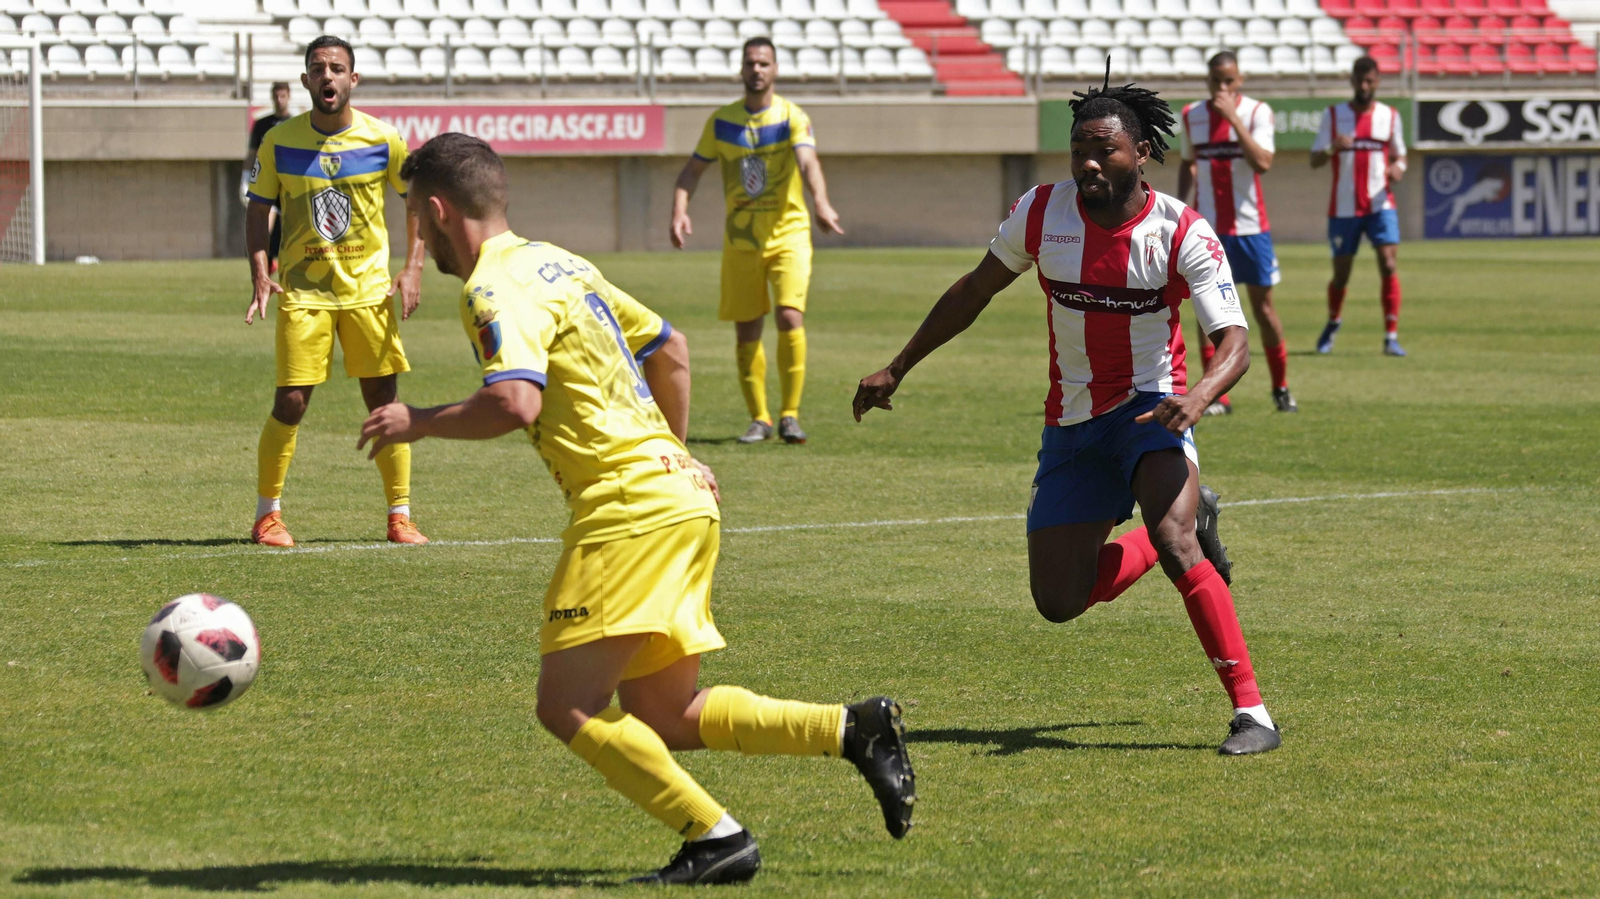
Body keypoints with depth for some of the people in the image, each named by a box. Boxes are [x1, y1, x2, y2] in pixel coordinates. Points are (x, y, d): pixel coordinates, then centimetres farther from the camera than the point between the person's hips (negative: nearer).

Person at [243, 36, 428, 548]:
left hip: (369, 289, 1)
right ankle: (267, 515, 9)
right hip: (302, 291, -1)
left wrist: (413, 269, -3)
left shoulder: (382, 141, -3)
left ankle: (400, 516, 10)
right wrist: (260, 275, -8)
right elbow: (259, 209, 5)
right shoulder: (280, 142, -3)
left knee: (384, 400, 0)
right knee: (290, 403, -7)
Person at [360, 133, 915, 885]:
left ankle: (716, 837, -11)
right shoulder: (558, 263, 19)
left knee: (568, 706, -8)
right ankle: (855, 730, 4)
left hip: (628, 508, -10)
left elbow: (515, 402, -26)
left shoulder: (494, 290, -10)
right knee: (663, 718, 11)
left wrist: (418, 422, -11)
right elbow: (670, 349, 27)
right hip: (680, 496, 10)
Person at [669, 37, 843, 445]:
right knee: (746, 332, 3)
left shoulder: (792, 118, -5)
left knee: (790, 317, -19)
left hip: (788, 233, -3)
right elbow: (693, 170, 10)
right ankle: (759, 419, 15)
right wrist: (679, 210, -8)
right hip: (740, 238, 3)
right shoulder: (721, 121, 5)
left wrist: (822, 204, -40)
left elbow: (808, 162, -22)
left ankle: (790, 415, -10)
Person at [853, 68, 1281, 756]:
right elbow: (974, 291, 8)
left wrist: (1200, 394, -43)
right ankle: (1190, 521, 27)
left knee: (1174, 547, -31)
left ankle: (1251, 712, -24)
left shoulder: (1183, 234, -16)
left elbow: (1235, 341, -22)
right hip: (1071, 424, 4)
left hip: (1149, 412, -4)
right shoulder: (1042, 211, -7)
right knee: (1059, 601, 1)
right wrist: (896, 370, 9)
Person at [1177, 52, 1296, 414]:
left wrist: (1233, 117, -23)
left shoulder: (1257, 112, -6)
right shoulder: (1191, 116, 4)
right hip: (1207, 228, 2)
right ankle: (1217, 395, -1)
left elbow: (1263, 163, -20)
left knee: (1263, 306, 3)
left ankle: (1281, 388, 18)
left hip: (1250, 227, -2)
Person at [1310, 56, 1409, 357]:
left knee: (1389, 266, -16)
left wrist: (1398, 168, -8)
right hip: (1344, 208, 0)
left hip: (1380, 205, 0)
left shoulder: (1390, 116, 7)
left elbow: (1399, 155, 16)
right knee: (1341, 273, 6)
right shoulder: (1333, 115, 3)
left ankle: (1391, 337, -14)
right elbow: (1315, 160, 0)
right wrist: (1332, 148, -22)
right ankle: (1333, 323, 34)